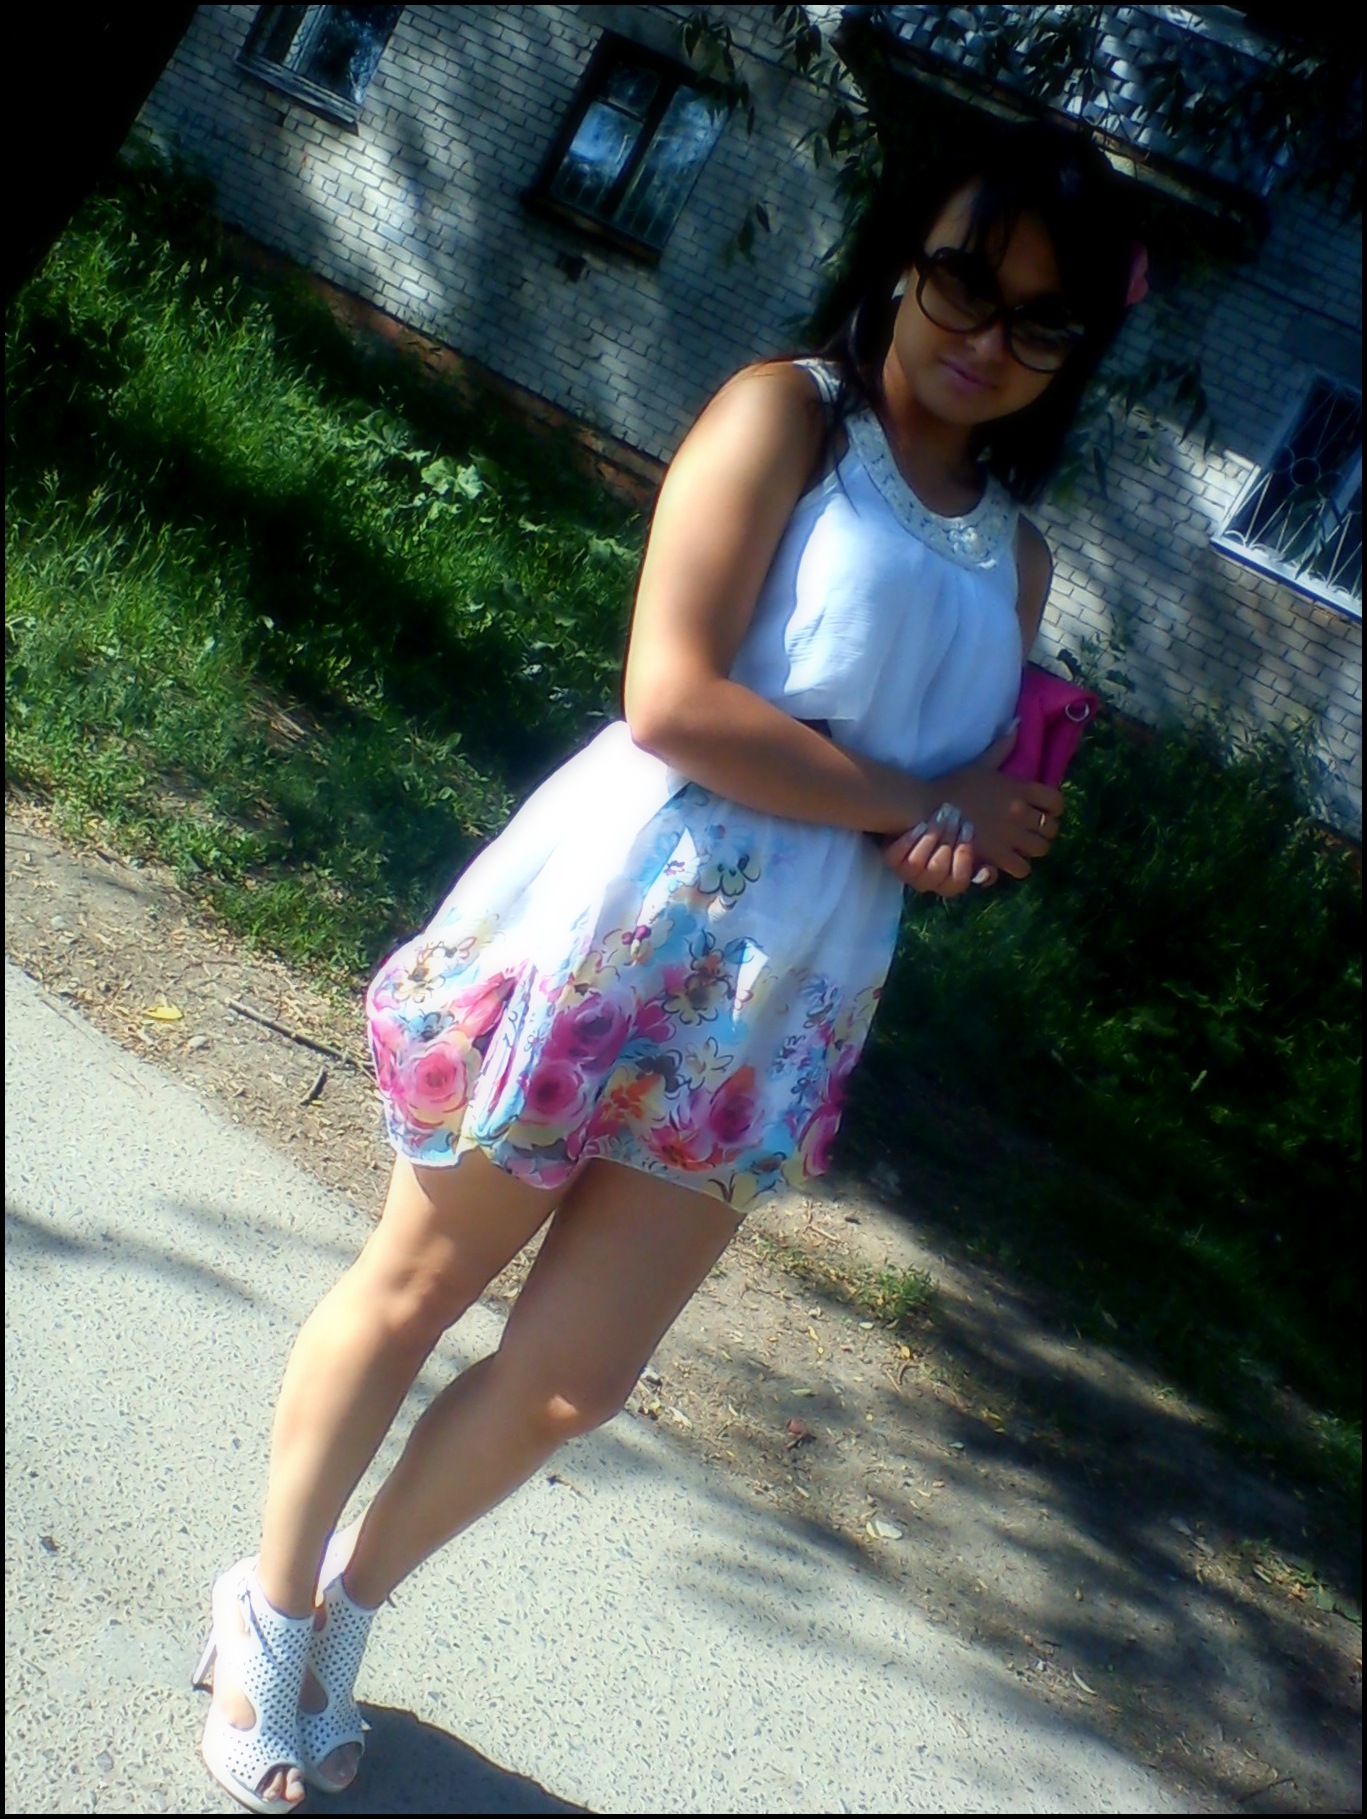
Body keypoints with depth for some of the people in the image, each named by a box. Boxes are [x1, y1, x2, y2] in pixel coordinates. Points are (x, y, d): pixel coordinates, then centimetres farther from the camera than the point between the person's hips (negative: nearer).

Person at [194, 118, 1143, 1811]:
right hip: (612, 926, -5)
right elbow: (673, 699, -17)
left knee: (570, 1384, 9)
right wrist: (922, 805, -13)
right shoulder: (786, 412, -6)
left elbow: (993, 810, 14)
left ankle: (348, 1604, 34)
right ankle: (274, 1601, 34)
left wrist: (970, 840, -10)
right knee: (419, 1287, 11)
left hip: (783, 1011, 5)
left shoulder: (1014, 552, 12)